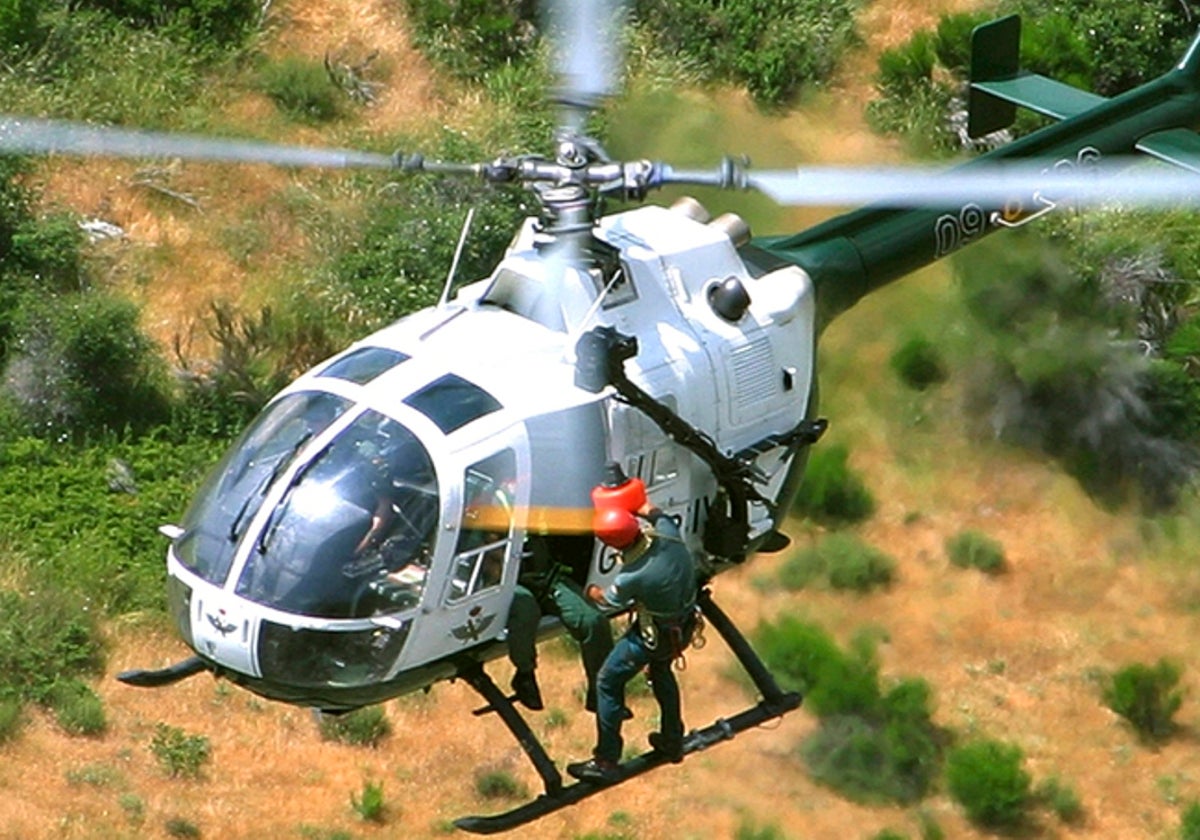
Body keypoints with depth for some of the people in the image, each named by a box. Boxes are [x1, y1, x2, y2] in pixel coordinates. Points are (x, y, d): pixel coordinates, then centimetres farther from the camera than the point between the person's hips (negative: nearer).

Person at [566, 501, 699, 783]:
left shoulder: (633, 577, -33)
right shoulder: (668, 533, -21)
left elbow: (609, 600, -9)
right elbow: (652, 511, 5)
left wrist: (591, 591, 11)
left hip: (654, 634, -7)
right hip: (684, 624, 7)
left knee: (608, 683, 7)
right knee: (661, 672, 33)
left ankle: (606, 761, 11)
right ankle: (672, 741, 47)